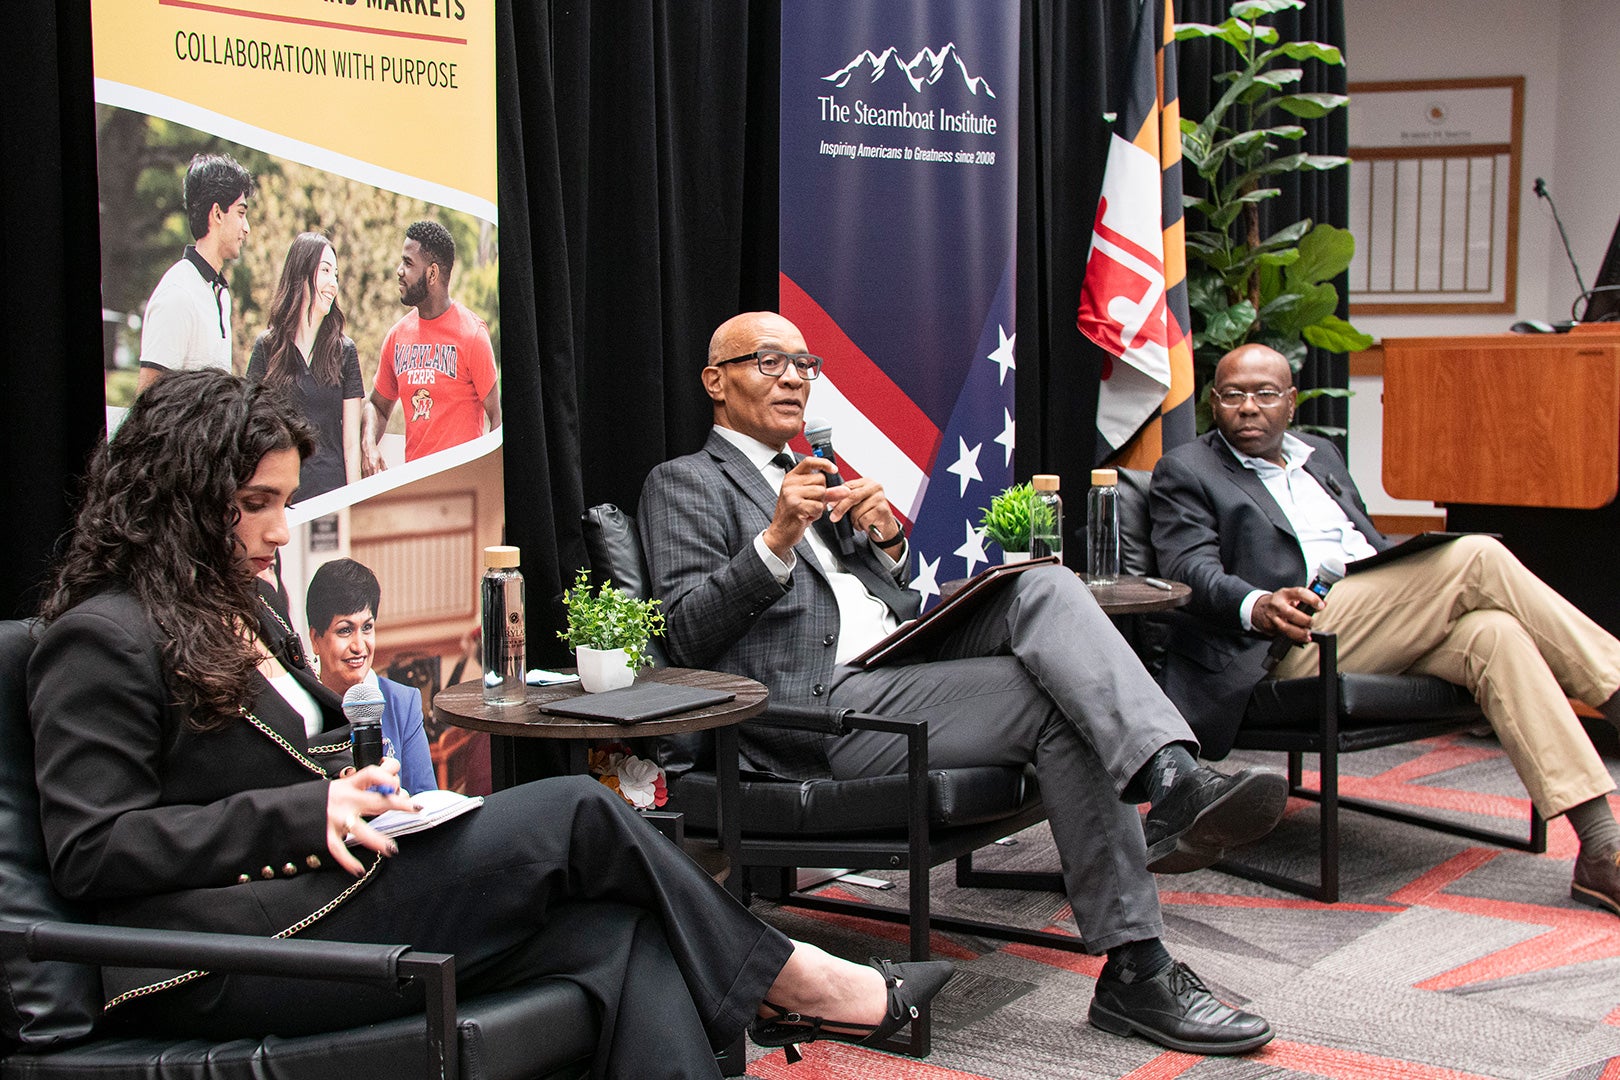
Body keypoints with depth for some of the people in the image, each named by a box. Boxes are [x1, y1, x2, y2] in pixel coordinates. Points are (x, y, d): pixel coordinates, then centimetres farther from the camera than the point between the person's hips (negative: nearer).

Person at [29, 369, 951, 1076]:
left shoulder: (226, 618, 24)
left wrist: (354, 790, 4)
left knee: (621, 931, -16)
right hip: (223, 967, -9)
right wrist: (304, 814, -16)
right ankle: (790, 981, 5)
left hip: (313, 904, 9)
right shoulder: (103, 639, -5)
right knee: (575, 814, -14)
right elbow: (92, 854, -12)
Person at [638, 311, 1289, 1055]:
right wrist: (776, 540, -20)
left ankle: (1172, 777, -39)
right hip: (822, 712, -7)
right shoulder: (684, 484, 7)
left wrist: (886, 539, 4)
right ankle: (1136, 972, -23)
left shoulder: (813, 477, 31)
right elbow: (687, 636, -8)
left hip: (900, 668, 7)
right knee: (1059, 706, -22)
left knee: (1043, 585, -19)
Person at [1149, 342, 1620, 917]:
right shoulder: (1185, 471, 9)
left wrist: (1419, 575, 6)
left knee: (1495, 633, -26)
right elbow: (1191, 569, -7)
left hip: (1391, 629, 6)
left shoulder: (1321, 455, 29)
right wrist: (1258, 605, -29)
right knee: (1480, 557, -22)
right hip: (1300, 639, -6)